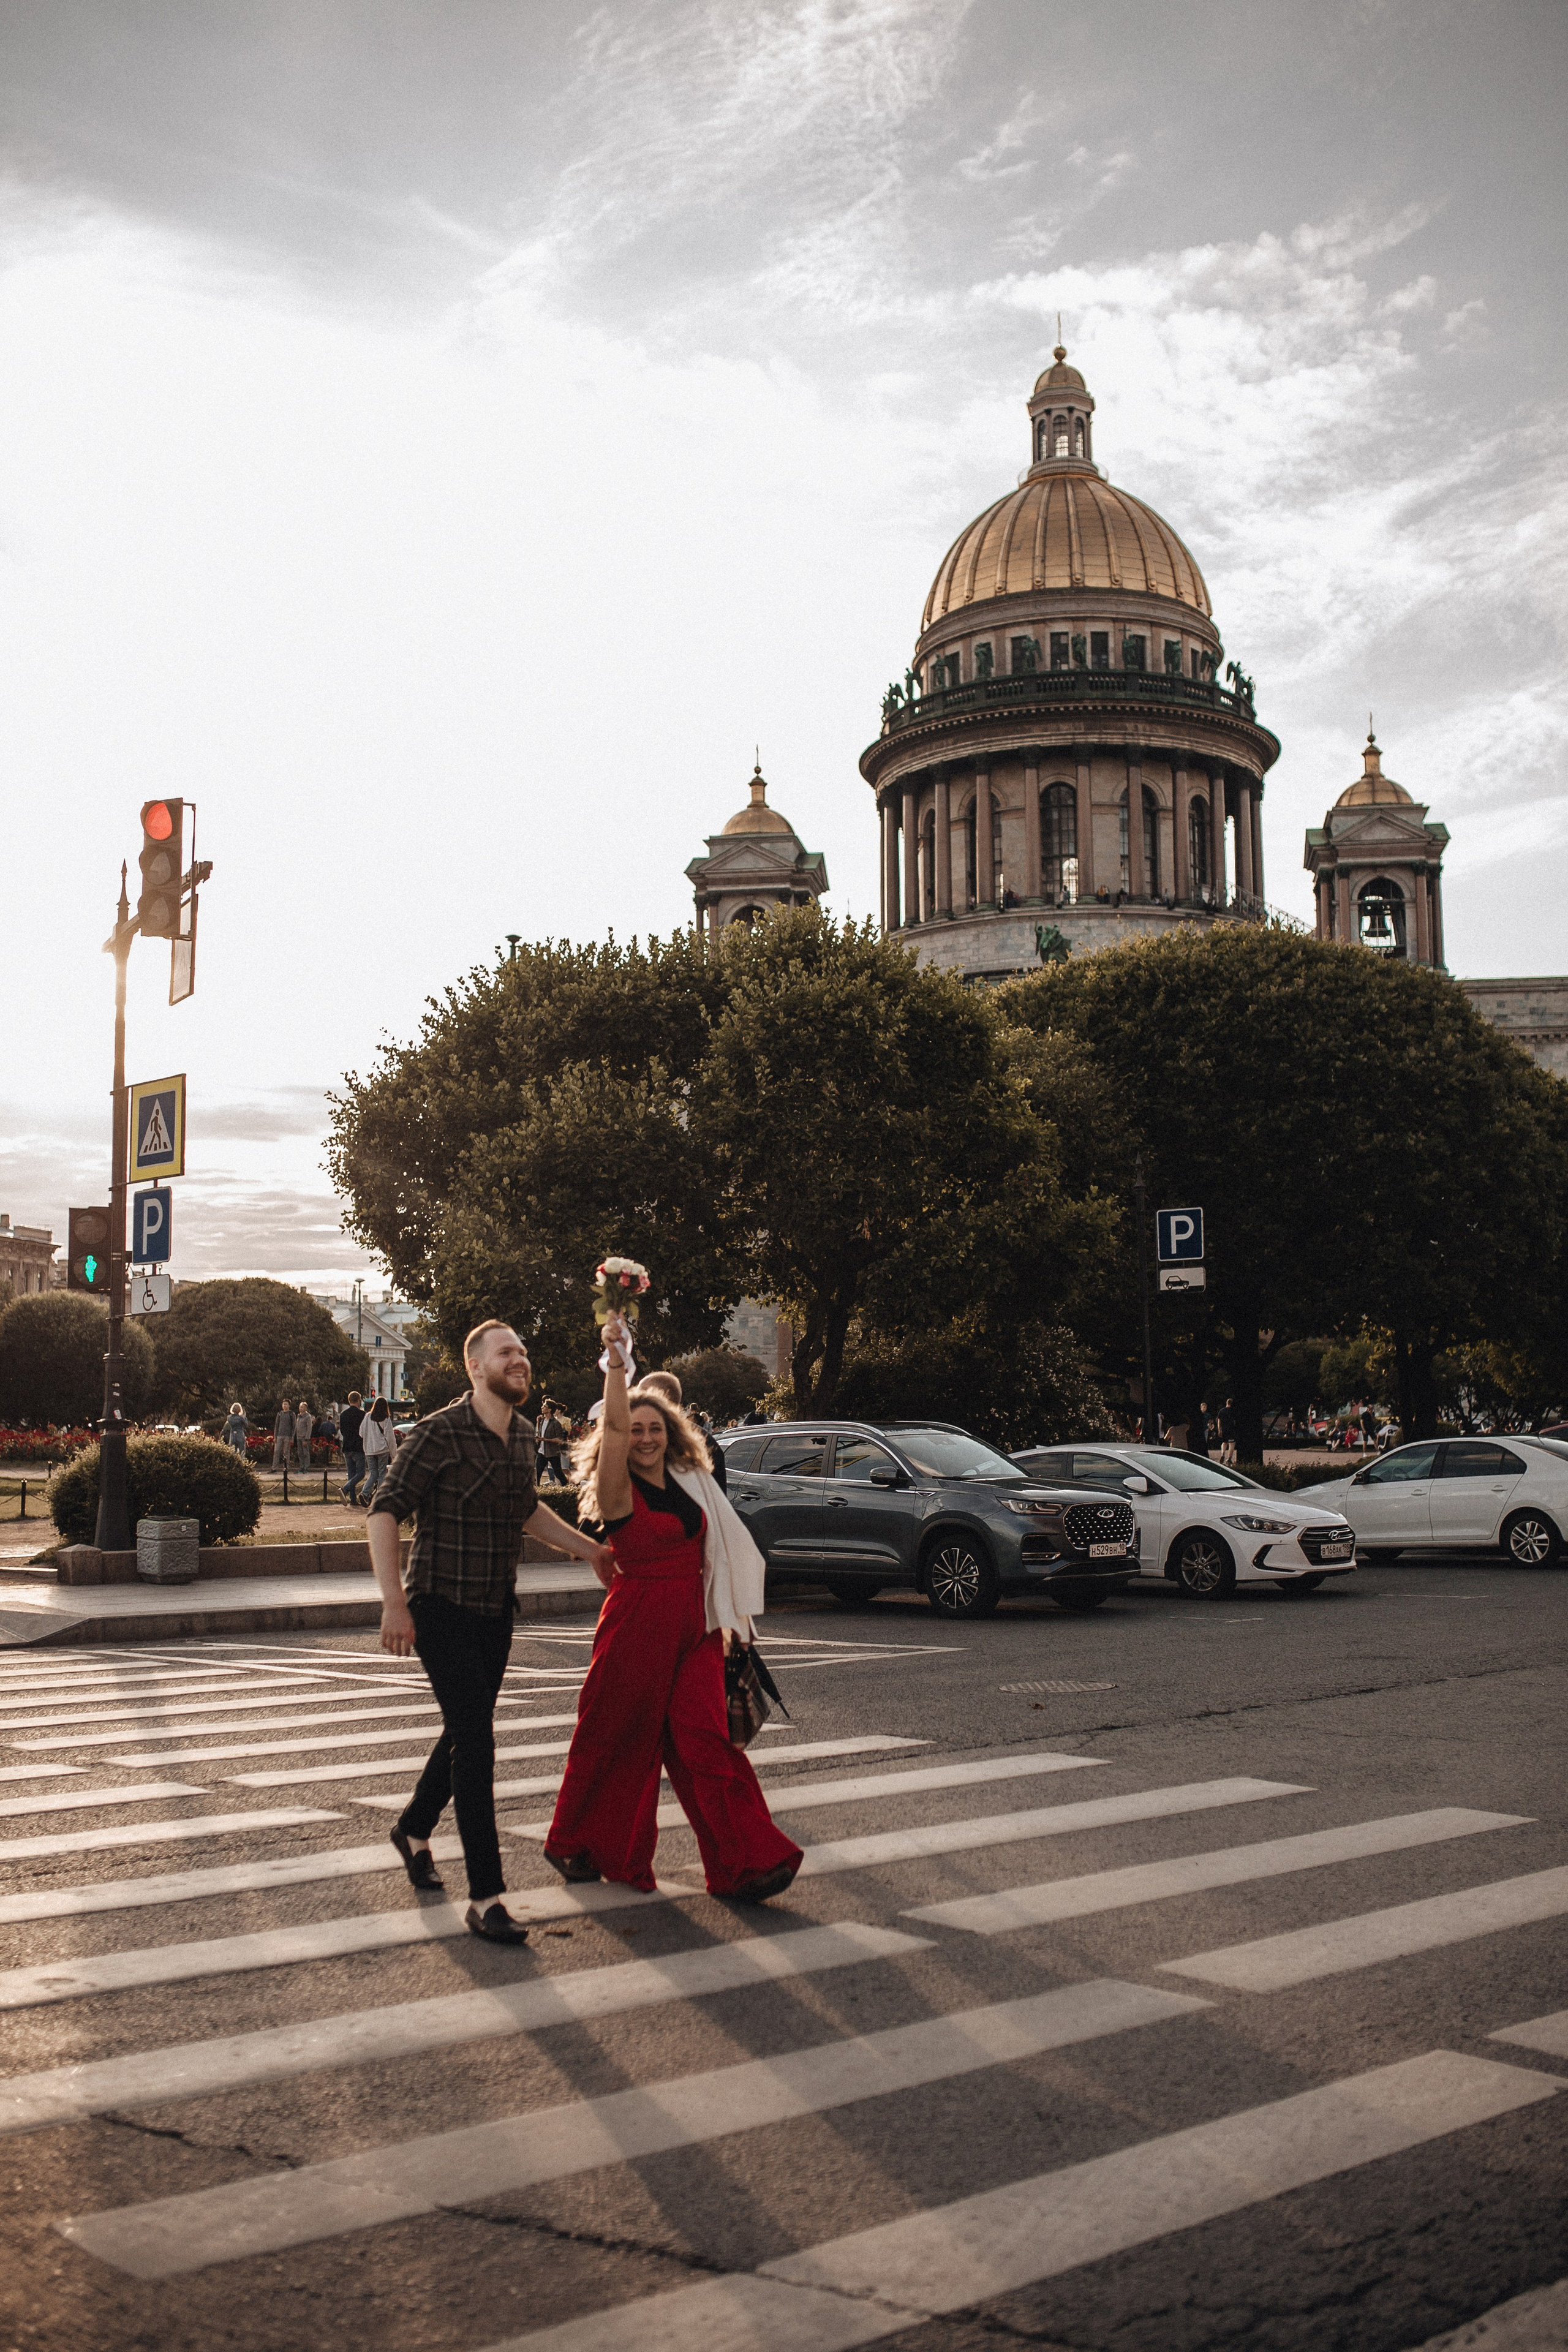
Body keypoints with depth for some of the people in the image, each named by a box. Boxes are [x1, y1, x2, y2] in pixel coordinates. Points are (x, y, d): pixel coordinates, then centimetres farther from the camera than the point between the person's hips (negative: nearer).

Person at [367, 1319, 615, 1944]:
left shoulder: (522, 1435, 6)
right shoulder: (440, 1432, -17)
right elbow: (384, 1514, -18)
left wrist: (587, 1548, 22)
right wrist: (394, 1604, -23)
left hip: (496, 1610, 7)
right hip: (442, 1607, -7)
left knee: (466, 1731, 19)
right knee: (475, 1740, -13)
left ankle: (414, 1827, 45)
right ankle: (485, 1897, -10)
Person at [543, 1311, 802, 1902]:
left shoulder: (691, 1483, 11)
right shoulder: (617, 1491, -7)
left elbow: (719, 1549, 20)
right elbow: (614, 1425, -25)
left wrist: (728, 1613, 17)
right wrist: (617, 1362, -34)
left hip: (692, 1628, 4)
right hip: (636, 1625, -4)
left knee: (704, 1738, -5)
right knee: (616, 1738, 7)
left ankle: (742, 1863, -8)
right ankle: (576, 1846, 27)